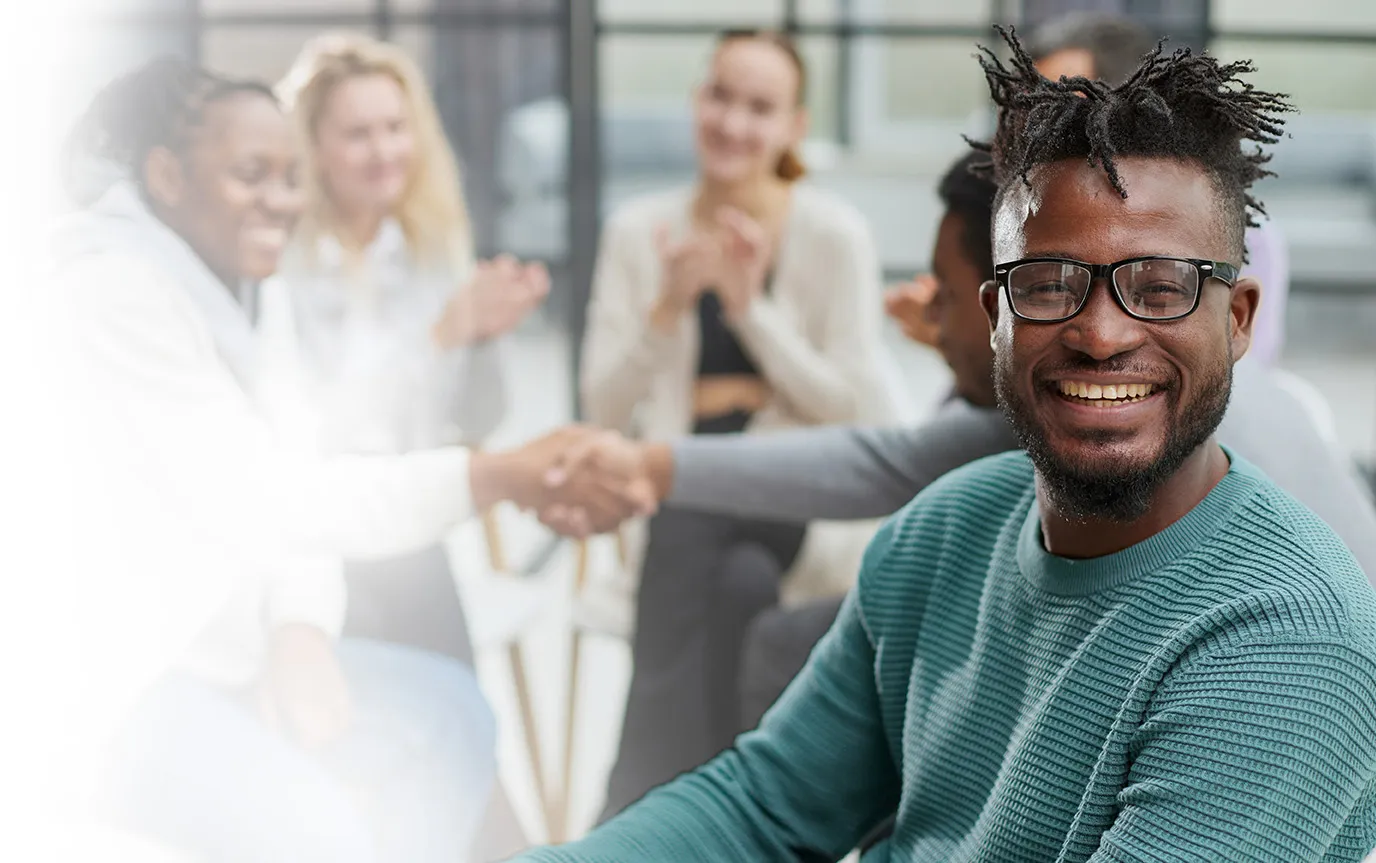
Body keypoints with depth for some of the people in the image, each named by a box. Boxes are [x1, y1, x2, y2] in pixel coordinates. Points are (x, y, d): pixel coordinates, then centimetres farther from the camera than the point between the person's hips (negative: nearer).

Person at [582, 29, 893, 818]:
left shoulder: (835, 235, -3)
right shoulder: (639, 230, 4)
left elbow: (855, 412, -5)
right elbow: (605, 412, 2)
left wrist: (752, 307, -14)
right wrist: (668, 309, -14)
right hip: (680, 499, 1)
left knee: (736, 580, -33)